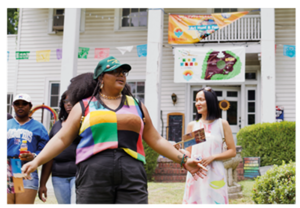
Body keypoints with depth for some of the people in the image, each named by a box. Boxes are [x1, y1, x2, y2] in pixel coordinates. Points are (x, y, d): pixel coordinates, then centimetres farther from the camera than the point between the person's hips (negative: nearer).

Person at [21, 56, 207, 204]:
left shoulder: (136, 106, 20)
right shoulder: (84, 106, 13)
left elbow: (156, 140, 21)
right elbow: (62, 139, 8)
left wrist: (183, 159, 13)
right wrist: (37, 161, -4)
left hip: (132, 175, 2)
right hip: (94, 173, -2)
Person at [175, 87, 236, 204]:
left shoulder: (222, 124, 6)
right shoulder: (192, 125, 13)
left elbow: (232, 151, 4)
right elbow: (189, 153, 12)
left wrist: (212, 157, -10)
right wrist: (179, 150, -10)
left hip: (214, 175, -2)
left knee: (215, 202, -4)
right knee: (194, 201, -2)